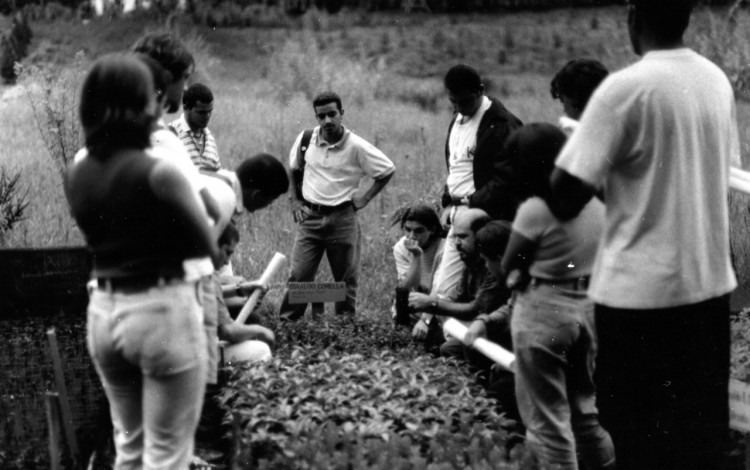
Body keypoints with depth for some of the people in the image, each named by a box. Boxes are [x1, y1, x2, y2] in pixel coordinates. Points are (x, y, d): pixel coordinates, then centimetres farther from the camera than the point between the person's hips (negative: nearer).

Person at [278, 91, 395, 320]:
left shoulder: (357, 147, -11)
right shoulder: (306, 139, -2)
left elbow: (388, 170, 0)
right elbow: (292, 170, 17)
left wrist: (365, 197, -3)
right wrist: (294, 200, 9)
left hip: (343, 218, -1)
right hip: (310, 216, 2)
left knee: (346, 278, 8)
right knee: (299, 275, -3)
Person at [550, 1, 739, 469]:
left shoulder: (626, 88, -16)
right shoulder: (717, 80, 4)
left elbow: (566, 195, -18)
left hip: (642, 289, -6)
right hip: (710, 280, 6)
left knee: (641, 430, 5)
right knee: (702, 424, 15)